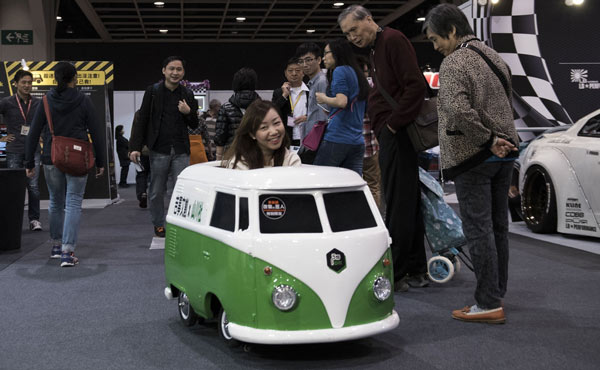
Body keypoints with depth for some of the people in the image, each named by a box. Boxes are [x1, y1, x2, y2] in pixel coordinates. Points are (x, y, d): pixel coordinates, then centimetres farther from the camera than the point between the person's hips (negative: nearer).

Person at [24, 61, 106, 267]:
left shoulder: (46, 101, 2)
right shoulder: (83, 100, -3)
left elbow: (33, 134, 2)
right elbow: (96, 132, -3)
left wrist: (29, 163, 8)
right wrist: (100, 161, 4)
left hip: (52, 158, 3)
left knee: (56, 202, 18)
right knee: (73, 203, -2)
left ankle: (56, 246, 29)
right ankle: (67, 252, -11)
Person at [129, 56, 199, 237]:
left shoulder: (187, 94, 9)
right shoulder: (153, 91, 2)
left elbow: (194, 125, 14)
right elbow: (142, 121, 2)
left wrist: (188, 112, -8)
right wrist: (135, 147, -5)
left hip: (181, 151, 2)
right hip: (159, 150, -1)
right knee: (157, 191, 5)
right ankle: (158, 225, 20)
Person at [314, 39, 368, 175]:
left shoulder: (340, 71, -4)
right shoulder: (358, 74, 20)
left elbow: (342, 101, -17)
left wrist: (324, 99, 1)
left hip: (337, 138, -8)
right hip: (358, 141, 8)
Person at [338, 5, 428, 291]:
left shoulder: (393, 40, -9)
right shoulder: (374, 49, 22)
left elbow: (416, 86, -19)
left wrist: (393, 123, -16)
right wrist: (383, 128, 11)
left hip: (396, 135, -10)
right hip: (390, 135, 10)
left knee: (398, 205, -7)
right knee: (407, 204, 12)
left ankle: (394, 276, -2)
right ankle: (416, 271, 19)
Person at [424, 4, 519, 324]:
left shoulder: (454, 63, -13)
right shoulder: (493, 56, 15)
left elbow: (458, 110, -28)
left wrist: (487, 140, -18)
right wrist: (498, 140, 14)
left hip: (473, 157, -9)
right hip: (504, 153, 9)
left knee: (478, 229, -4)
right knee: (497, 226, 13)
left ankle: (488, 304, -1)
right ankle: (497, 293, 23)